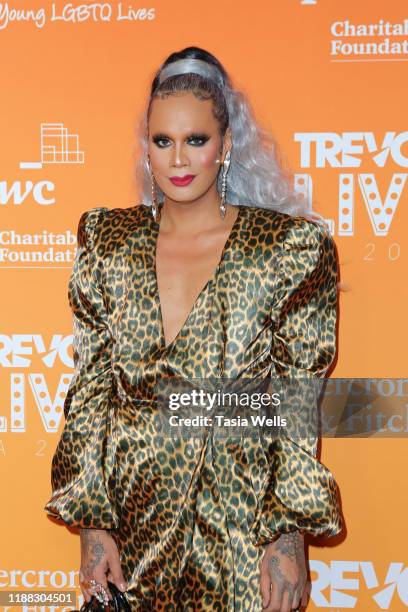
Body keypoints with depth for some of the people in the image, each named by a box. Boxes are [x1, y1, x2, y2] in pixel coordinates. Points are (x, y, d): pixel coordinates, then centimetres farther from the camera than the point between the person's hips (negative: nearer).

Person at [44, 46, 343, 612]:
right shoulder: (108, 240, 1)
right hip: (129, 521, 2)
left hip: (243, 532, -2)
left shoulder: (292, 247, -7)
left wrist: (290, 535, -9)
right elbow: (90, 390, 1)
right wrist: (92, 522, -2)